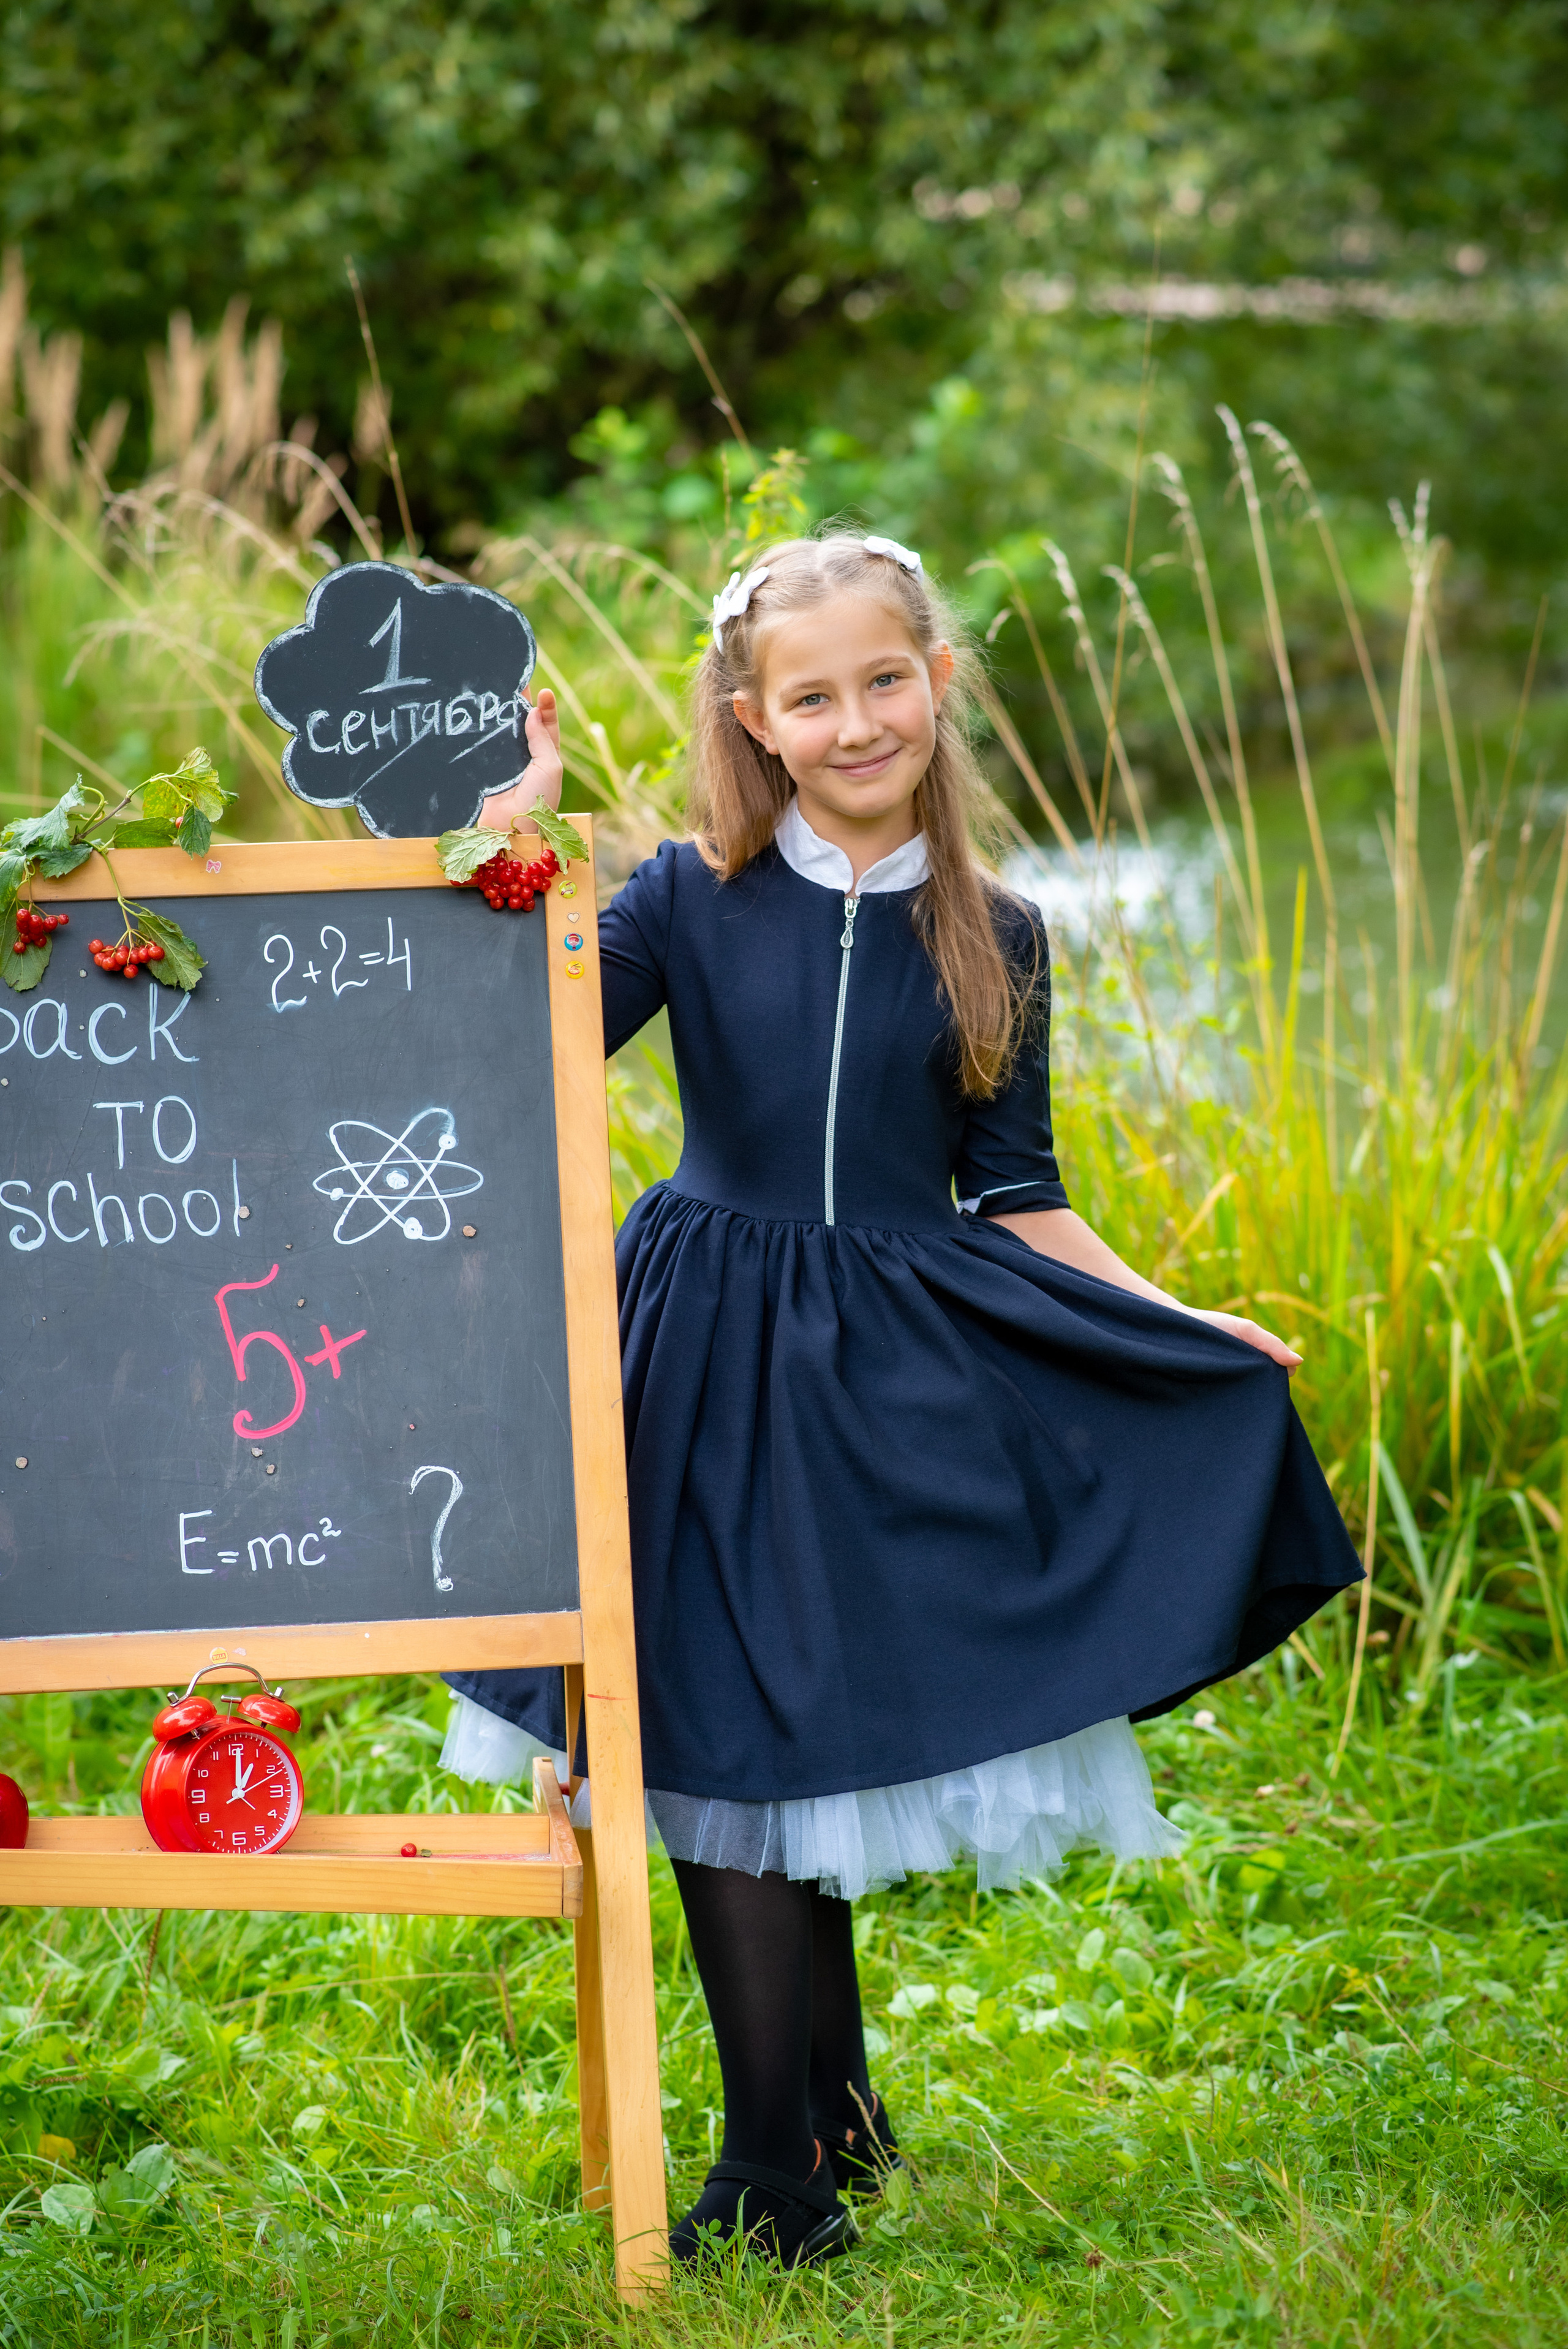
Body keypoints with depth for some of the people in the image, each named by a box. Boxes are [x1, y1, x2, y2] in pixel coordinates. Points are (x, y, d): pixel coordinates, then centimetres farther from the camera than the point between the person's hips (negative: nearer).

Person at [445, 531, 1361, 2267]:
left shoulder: (991, 938, 3)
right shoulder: (693, 900, -2)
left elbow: (1014, 1201, 7)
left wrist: (1181, 1327, 1)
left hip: (900, 1383, 1)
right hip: (712, 1375, -1)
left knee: (832, 1740, 3)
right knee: (729, 1748, 1)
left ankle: (805, 2148, 20)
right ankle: (790, 2167, 14)